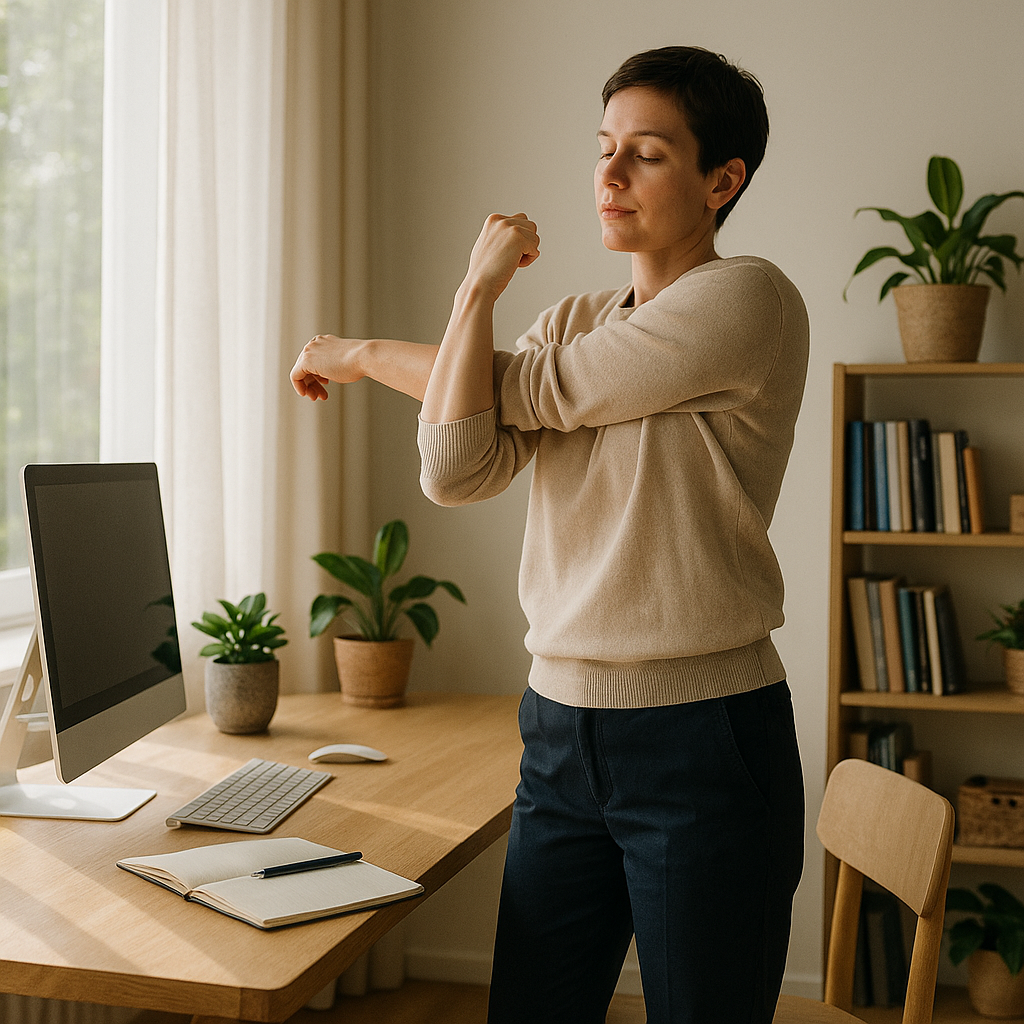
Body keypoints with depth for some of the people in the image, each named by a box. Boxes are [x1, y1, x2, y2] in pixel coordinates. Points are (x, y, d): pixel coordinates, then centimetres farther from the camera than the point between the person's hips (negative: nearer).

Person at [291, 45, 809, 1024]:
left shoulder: (747, 300, -10)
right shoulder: (569, 322, 11)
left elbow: (530, 393, -10)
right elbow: (454, 470, -6)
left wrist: (364, 353, 4)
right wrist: (479, 286, -4)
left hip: (703, 737, -6)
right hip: (560, 732, 6)